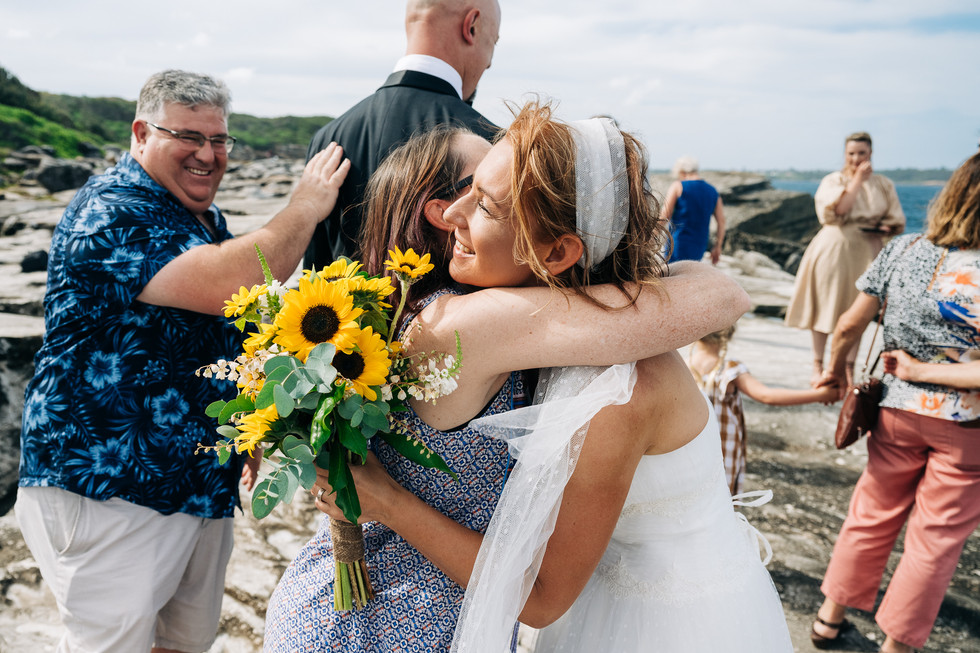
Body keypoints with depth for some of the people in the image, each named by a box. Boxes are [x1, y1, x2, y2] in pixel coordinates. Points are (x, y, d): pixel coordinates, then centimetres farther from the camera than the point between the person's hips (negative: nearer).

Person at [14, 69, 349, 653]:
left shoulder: (206, 216, 13)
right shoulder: (112, 211, -17)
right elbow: (225, 286, -33)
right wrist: (306, 208, -20)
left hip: (205, 482, 9)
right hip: (109, 489, -8)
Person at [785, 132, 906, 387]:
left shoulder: (883, 185, 7)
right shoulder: (833, 181, 0)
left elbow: (897, 224, 7)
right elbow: (837, 209, -18)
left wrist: (882, 229, -14)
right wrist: (857, 180, -15)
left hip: (864, 253, 2)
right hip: (832, 249, -2)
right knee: (824, 309, 3)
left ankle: (849, 370, 15)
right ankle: (818, 366, 15)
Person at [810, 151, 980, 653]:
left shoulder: (901, 251, -7)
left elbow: (848, 326, -2)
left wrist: (835, 371, 15)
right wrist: (924, 371, -14)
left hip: (899, 411, 4)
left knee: (874, 515, 21)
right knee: (936, 537, 14)